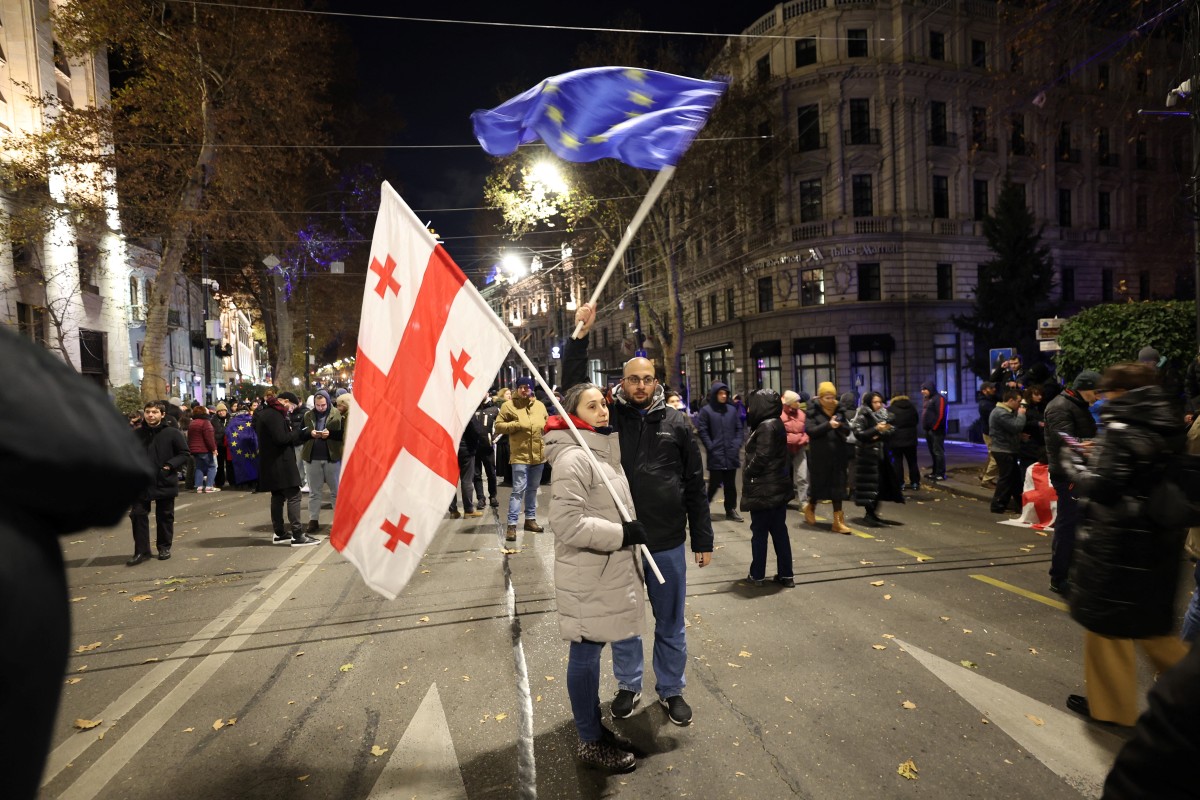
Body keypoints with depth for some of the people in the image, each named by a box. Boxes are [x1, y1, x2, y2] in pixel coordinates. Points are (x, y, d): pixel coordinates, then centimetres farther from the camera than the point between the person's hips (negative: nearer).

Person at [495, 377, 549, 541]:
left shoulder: (539, 405, 10)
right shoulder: (509, 405, -3)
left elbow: (547, 423, 22)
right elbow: (498, 426, -6)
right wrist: (516, 424, -16)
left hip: (538, 454, 5)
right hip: (520, 455, -5)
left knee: (533, 488, 16)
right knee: (518, 489, -10)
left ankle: (530, 519, 29)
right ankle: (512, 525, -7)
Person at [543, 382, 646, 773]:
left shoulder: (603, 451, 11)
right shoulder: (573, 459, -21)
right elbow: (568, 523, -26)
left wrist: (628, 532, 17)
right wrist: (623, 534, -22)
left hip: (607, 571, 9)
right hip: (587, 576, -9)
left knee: (592, 651, 20)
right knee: (585, 654, 6)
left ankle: (594, 727, 35)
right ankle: (589, 742, 24)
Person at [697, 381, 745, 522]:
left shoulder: (732, 409, 8)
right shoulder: (706, 411, -4)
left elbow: (739, 428, 13)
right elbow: (702, 431, -6)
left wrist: (737, 444, 1)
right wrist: (711, 447, -11)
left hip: (731, 454, 4)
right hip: (715, 455, -4)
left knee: (730, 484, 11)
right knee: (714, 483, -2)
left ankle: (731, 510, 22)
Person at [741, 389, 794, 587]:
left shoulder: (766, 426, -18)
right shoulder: (775, 423, 12)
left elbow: (760, 458, -24)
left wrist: (746, 475, -8)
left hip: (764, 489, -9)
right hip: (778, 486, 9)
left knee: (759, 532, 3)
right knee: (779, 531, 12)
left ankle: (757, 575, 14)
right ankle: (786, 575, 18)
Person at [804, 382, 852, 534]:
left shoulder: (839, 412, 9)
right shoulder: (813, 413, -3)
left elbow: (847, 431, 4)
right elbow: (810, 430, -16)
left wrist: (839, 425, -17)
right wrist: (828, 425, -27)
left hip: (838, 456, 4)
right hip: (820, 457, -4)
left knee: (838, 487, 4)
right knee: (818, 485, 7)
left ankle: (838, 521, 9)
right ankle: (810, 507, 36)